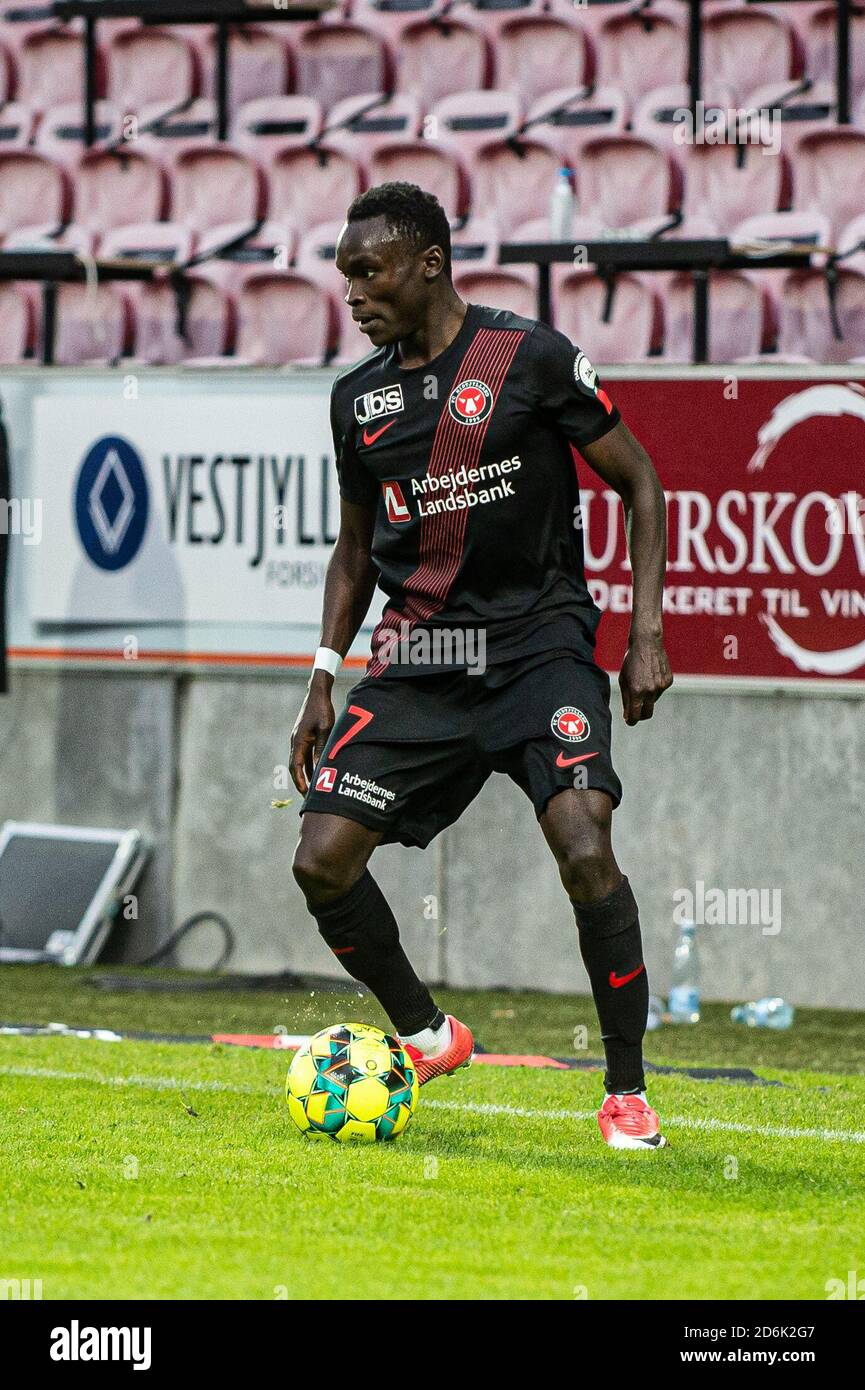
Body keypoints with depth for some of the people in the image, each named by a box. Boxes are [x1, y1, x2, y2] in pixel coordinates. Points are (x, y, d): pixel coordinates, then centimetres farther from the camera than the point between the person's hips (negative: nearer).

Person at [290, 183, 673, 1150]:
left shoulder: (531, 357, -7)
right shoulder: (358, 396, 9)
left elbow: (638, 482, -1)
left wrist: (647, 634, -8)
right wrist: (323, 680, 11)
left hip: (539, 645, -5)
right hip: (416, 661, 5)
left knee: (585, 851, -24)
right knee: (321, 863, -6)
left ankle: (627, 1095, -8)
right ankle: (426, 1039, 18)